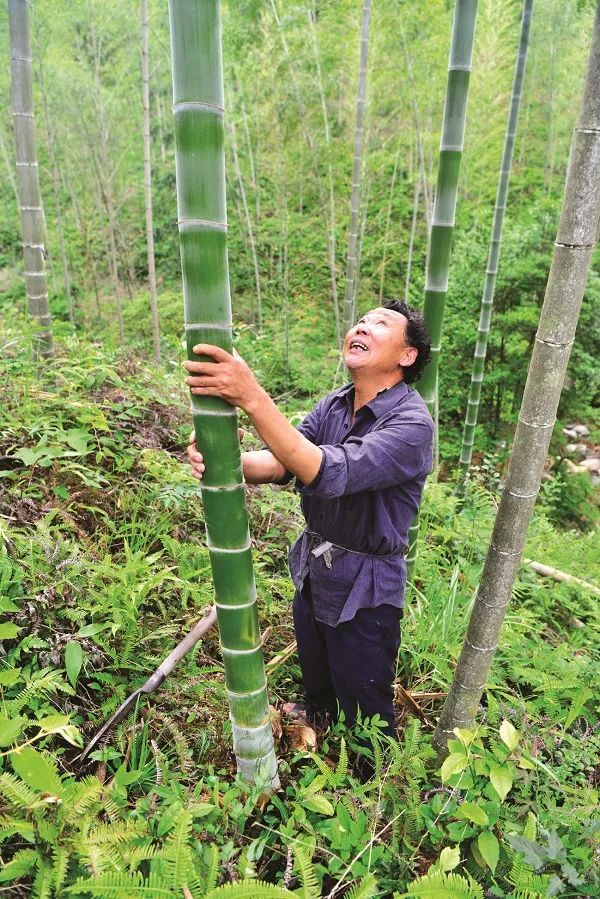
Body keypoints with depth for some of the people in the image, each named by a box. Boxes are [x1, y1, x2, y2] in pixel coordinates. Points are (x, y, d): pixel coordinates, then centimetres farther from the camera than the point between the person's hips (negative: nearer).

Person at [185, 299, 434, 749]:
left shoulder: (412, 424, -26)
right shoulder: (333, 404, -2)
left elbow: (330, 473, -39)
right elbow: (280, 463, -12)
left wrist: (253, 398, -45)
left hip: (364, 589, -6)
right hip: (312, 571, 7)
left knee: (365, 712, 17)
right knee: (317, 689, 30)